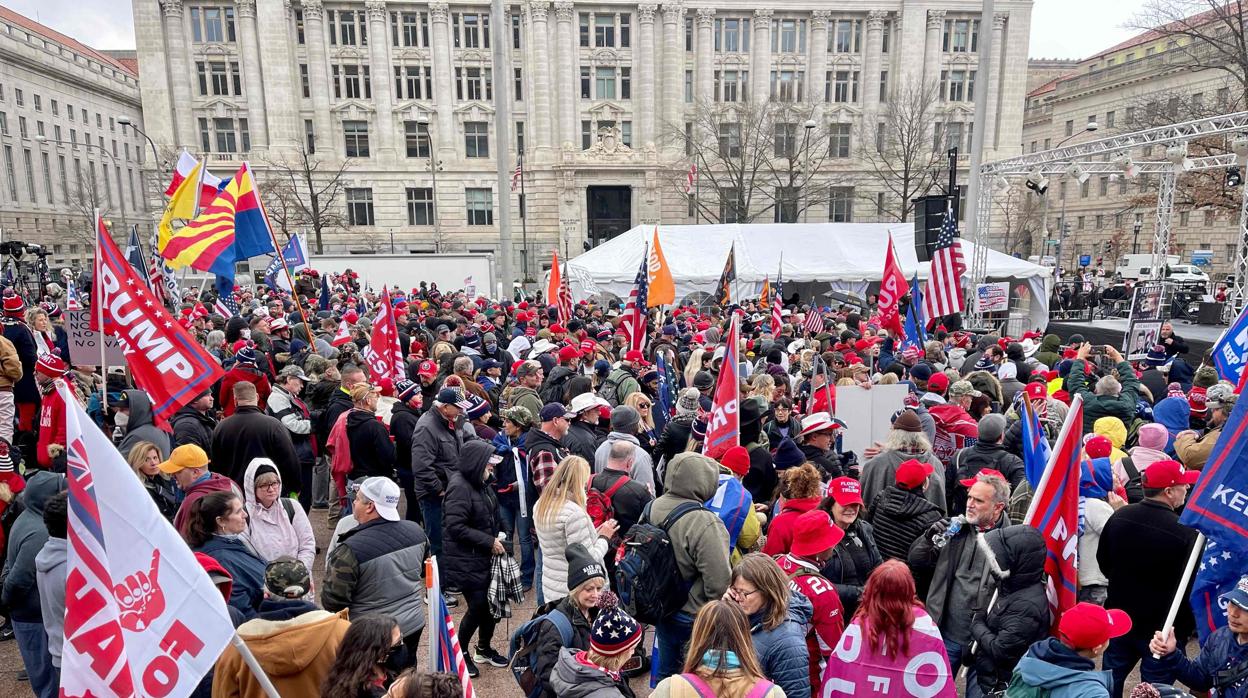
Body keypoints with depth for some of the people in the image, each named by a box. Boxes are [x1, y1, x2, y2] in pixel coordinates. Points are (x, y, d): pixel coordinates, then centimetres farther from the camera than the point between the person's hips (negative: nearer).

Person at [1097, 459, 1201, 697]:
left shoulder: (1119, 516, -8)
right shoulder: (1186, 533, -24)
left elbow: (1103, 561, 6)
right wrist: (1185, 627, 0)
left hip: (1119, 619, 4)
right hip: (1163, 628, -4)